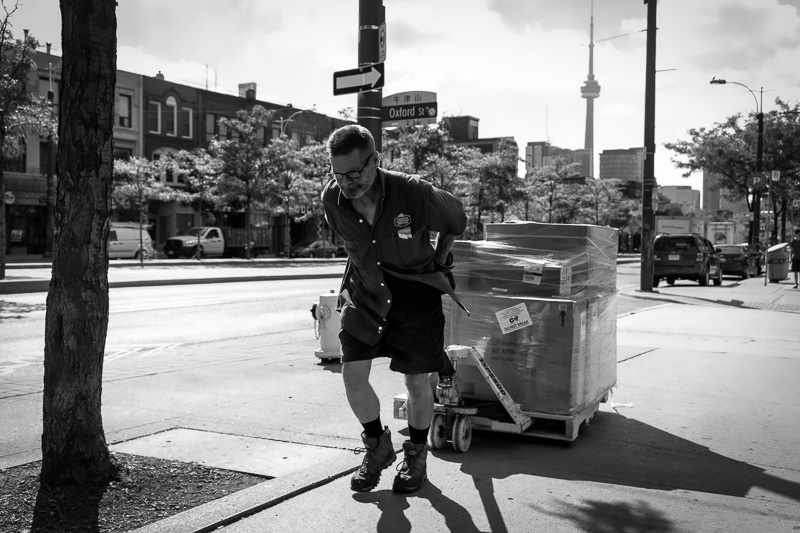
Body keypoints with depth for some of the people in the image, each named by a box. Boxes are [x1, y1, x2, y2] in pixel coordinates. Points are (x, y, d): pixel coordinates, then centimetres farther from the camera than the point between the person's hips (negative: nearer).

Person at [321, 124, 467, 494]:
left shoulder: (415, 194, -27)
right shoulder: (331, 199, -16)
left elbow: (456, 221, -5)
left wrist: (439, 263, 8)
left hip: (416, 292, -3)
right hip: (364, 291, 3)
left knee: (417, 383, 3)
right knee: (353, 375, -4)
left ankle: (416, 455, 28)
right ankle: (378, 446, 22)